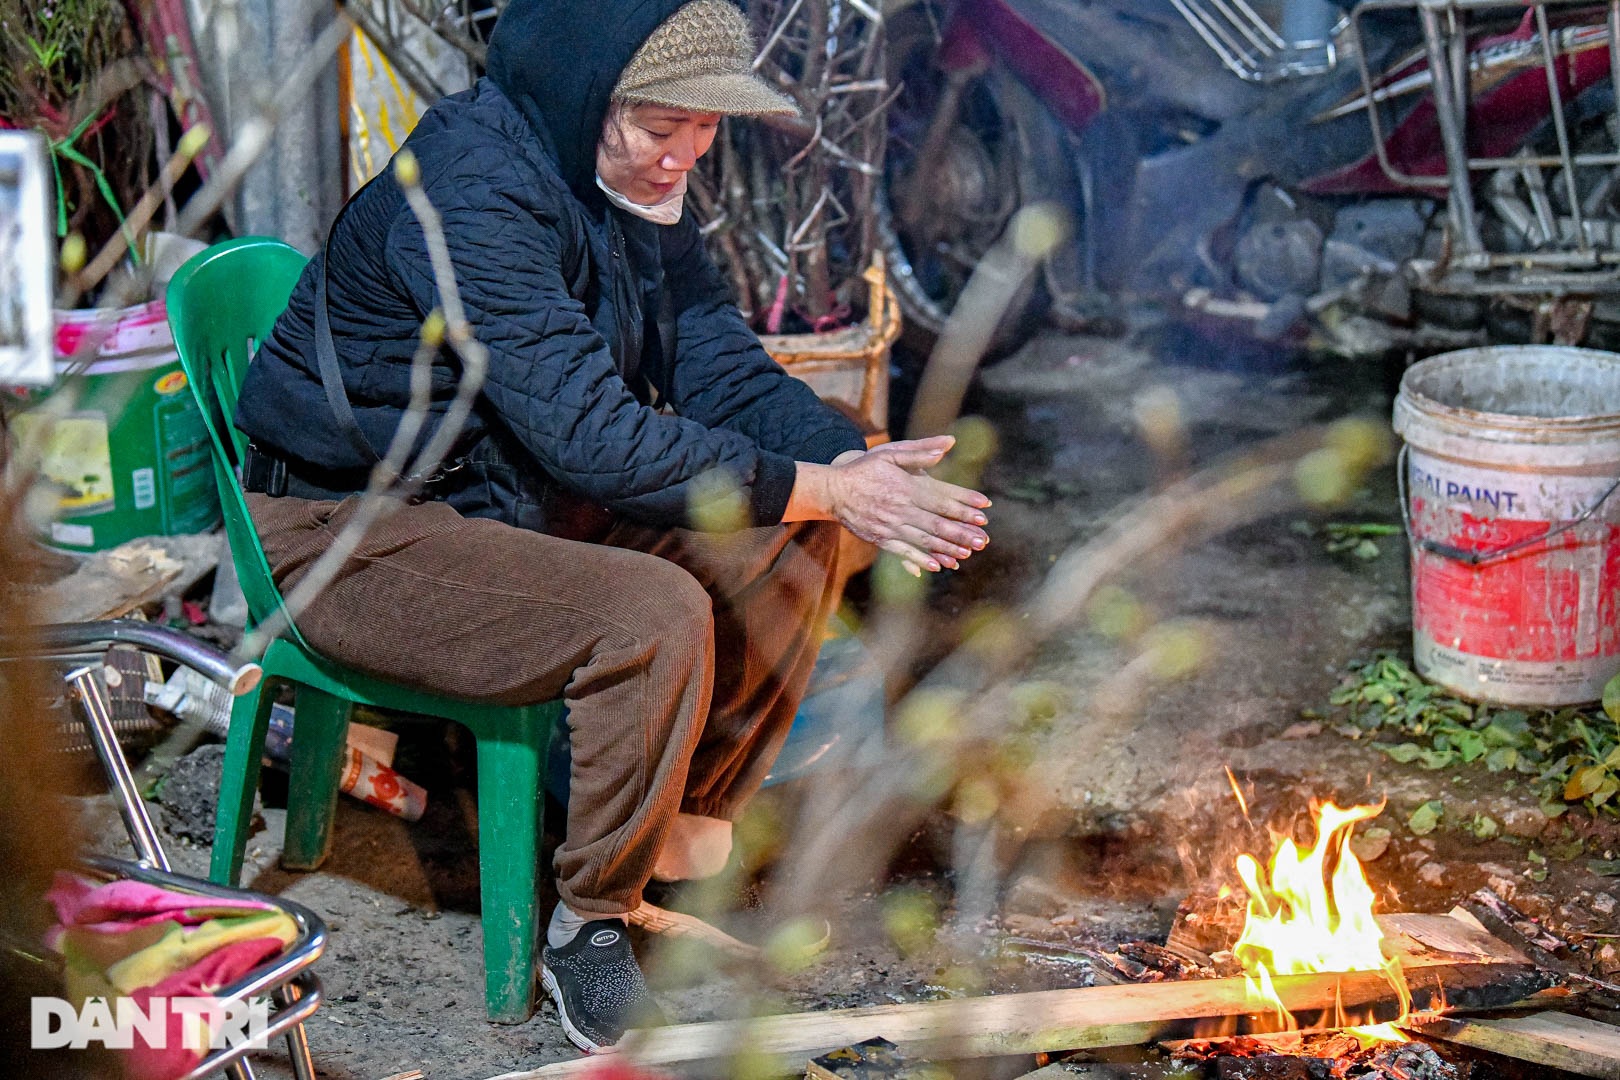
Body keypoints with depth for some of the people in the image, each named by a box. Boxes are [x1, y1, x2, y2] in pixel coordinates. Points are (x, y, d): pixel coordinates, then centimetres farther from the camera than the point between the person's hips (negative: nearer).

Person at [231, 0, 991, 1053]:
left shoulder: (634, 184, 2)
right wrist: (822, 490, -30)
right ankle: (589, 925, -9)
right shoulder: (471, 188, -26)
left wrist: (852, 462, -19)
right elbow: (588, 431, -32)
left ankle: (682, 837, 10)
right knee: (654, 614, -30)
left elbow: (721, 365, 1)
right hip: (356, 532, -9)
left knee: (792, 544, -4)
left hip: (516, 495, 9)